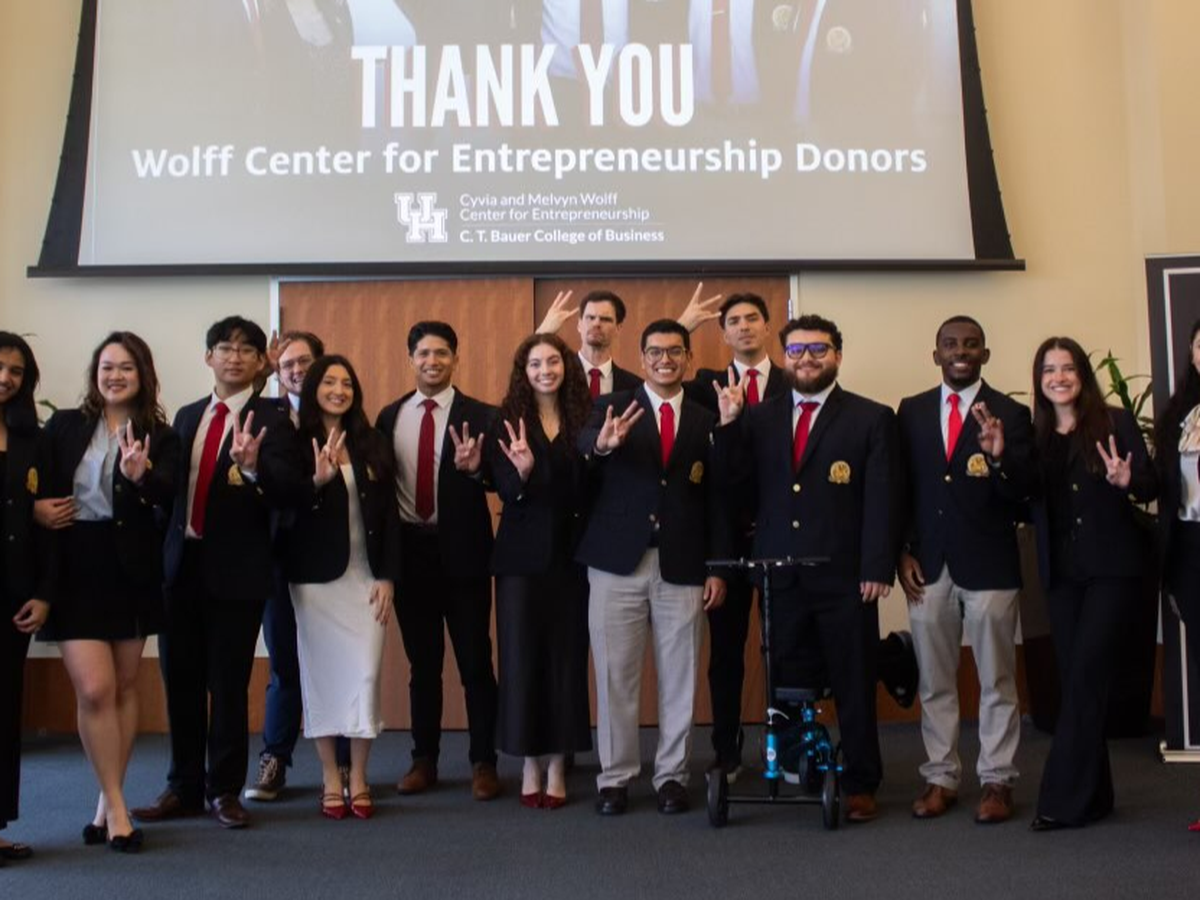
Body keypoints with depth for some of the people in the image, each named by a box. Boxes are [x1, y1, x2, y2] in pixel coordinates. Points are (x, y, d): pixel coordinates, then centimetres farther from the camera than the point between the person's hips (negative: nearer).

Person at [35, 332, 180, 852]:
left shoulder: (160, 437, 1)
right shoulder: (64, 426, 5)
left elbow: (168, 494, -15)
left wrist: (141, 476, -35)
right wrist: (37, 509, -11)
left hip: (131, 570, 1)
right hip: (76, 569, -1)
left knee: (125, 686, 9)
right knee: (94, 689, -10)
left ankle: (108, 802, 22)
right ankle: (117, 807, 2)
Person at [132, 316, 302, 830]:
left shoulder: (270, 421, -5)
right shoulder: (187, 417, 13)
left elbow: (287, 492, -17)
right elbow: (171, 485, 14)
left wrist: (253, 465, -34)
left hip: (236, 569, -5)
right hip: (182, 563, 5)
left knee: (229, 684, 3)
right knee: (180, 680, 12)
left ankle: (225, 790, 18)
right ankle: (184, 788, 25)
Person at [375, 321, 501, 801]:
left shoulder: (479, 416, -4)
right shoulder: (390, 416, 6)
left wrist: (475, 468, -32)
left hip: (462, 551, -3)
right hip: (409, 551, 3)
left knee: (475, 661, 4)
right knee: (422, 662, 13)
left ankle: (483, 762, 14)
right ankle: (424, 759, 24)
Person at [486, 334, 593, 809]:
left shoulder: (584, 418, 3)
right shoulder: (508, 421, 0)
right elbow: (505, 490, -9)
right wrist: (521, 471, -27)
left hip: (569, 555, 1)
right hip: (522, 556, -1)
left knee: (566, 656, 5)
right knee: (522, 656, 4)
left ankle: (558, 766, 15)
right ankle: (530, 764, 16)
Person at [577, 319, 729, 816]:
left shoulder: (705, 421, 7)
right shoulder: (614, 407, 2)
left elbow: (716, 499, 6)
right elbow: (582, 443, -19)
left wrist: (717, 567, 1)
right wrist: (602, 444, -42)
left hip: (681, 568, 1)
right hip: (618, 562, -1)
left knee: (678, 677, 8)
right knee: (615, 674, 5)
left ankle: (672, 775, 21)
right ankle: (615, 776, 17)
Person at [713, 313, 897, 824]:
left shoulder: (871, 418, 1)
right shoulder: (759, 418, 10)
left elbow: (881, 500, -4)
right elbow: (737, 486, 3)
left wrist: (877, 569, -11)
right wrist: (729, 425, -8)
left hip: (844, 577, -2)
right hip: (778, 575, 3)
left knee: (853, 686, 7)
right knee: (784, 684, 8)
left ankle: (860, 785, 20)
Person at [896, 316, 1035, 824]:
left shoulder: (1010, 414, -1)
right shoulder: (911, 411, 9)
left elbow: (1023, 494, -6)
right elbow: (900, 486, 10)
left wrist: (998, 456, -25)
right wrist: (902, 552, 1)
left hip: (989, 564, -3)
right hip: (928, 565, 3)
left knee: (997, 680, 5)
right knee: (934, 681, 9)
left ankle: (996, 781, 15)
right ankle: (940, 778, 19)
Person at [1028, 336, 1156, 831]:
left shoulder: (1114, 422, -1)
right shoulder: (1034, 435, 8)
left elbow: (1150, 487, -3)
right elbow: (1026, 505, 7)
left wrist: (1125, 480, -24)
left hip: (1111, 567, -4)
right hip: (1061, 571, 4)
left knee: (1084, 675, -9)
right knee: (1076, 680, 7)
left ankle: (1065, 799, -4)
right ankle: (1092, 793, 18)